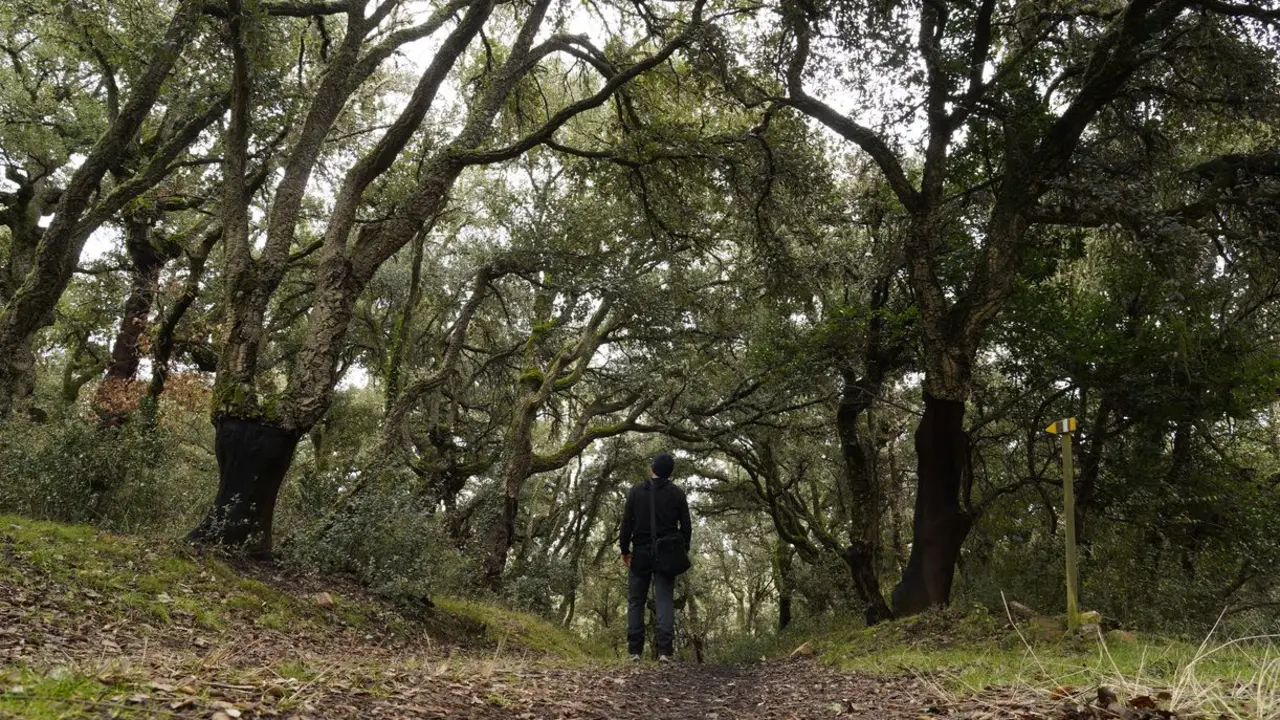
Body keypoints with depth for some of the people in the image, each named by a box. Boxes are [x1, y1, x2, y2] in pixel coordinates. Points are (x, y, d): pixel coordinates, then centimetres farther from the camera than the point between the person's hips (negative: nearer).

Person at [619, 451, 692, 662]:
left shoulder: (637, 490, 1)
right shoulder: (677, 494, 3)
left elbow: (627, 523, 0)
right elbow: (686, 527, 3)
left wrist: (625, 550, 7)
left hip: (640, 554, 0)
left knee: (636, 601, 7)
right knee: (665, 601, -1)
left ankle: (635, 650, 2)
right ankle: (664, 650, -12)